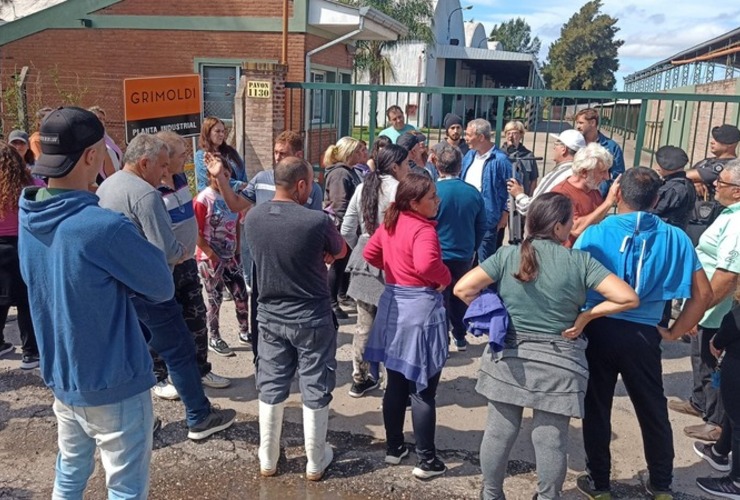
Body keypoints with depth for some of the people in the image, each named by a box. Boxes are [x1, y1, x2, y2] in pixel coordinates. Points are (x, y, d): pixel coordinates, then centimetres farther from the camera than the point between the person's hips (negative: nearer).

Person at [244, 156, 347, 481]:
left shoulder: (253, 217, -6)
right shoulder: (317, 221, -21)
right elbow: (340, 252, -2)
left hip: (270, 316, 4)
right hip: (312, 319, -4)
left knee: (270, 389, 16)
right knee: (315, 391, 11)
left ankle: (267, 460, 30)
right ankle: (315, 462, 26)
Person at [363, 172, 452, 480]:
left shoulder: (389, 223, 6)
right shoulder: (423, 230, -19)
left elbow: (370, 254, 17)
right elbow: (426, 264, -36)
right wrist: (445, 277, -18)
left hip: (393, 305, 8)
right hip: (421, 309, -8)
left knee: (396, 384, 17)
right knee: (423, 391, 3)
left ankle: (394, 448, 30)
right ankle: (426, 461, 14)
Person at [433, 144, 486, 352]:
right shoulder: (473, 193, -7)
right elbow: (482, 227, 2)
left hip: (437, 256, -3)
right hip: (464, 255, 3)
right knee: (460, 297, 19)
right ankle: (460, 338, 31)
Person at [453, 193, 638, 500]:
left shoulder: (507, 255, -5)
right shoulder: (580, 261, -9)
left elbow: (463, 289, -8)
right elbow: (628, 298, -12)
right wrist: (586, 315, -2)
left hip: (508, 358, 2)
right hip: (557, 363, -2)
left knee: (499, 432, 15)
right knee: (551, 440, 12)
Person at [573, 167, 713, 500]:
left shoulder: (596, 233, -8)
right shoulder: (674, 238, -1)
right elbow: (703, 293, -2)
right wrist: (674, 332, 5)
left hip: (598, 330, -1)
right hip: (644, 335, 2)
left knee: (596, 409, 14)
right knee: (653, 411, 19)